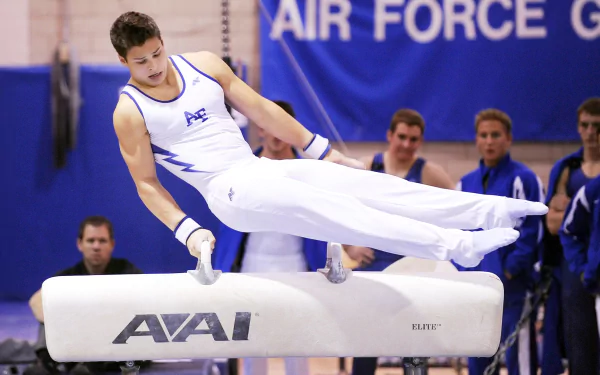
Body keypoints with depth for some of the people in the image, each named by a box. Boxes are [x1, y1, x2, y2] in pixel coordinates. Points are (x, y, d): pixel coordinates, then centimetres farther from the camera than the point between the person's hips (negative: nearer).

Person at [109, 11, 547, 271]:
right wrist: (188, 232, -17)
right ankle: (455, 245, -40)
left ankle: (494, 211, -19)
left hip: (262, 167, 6)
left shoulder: (203, 64, 8)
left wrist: (325, 151, 14)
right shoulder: (130, 112, -5)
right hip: (228, 190, -6)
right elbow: (147, 182, -4)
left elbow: (261, 110, 13)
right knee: (321, 206, -27)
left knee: (362, 183, -12)